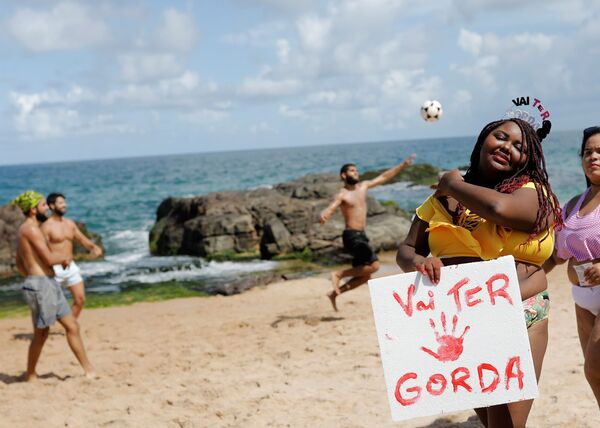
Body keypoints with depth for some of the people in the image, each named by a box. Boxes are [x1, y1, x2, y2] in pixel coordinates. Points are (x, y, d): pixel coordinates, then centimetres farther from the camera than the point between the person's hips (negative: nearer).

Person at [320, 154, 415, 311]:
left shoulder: (363, 186, 12)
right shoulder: (342, 195, -9)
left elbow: (384, 177, 20)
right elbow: (329, 209, -25)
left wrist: (403, 165, 20)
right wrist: (323, 217, -49)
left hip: (361, 236, 8)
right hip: (351, 236, -8)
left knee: (365, 276, 9)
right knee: (374, 266, -19)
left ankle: (335, 292, 15)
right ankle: (338, 274, -8)